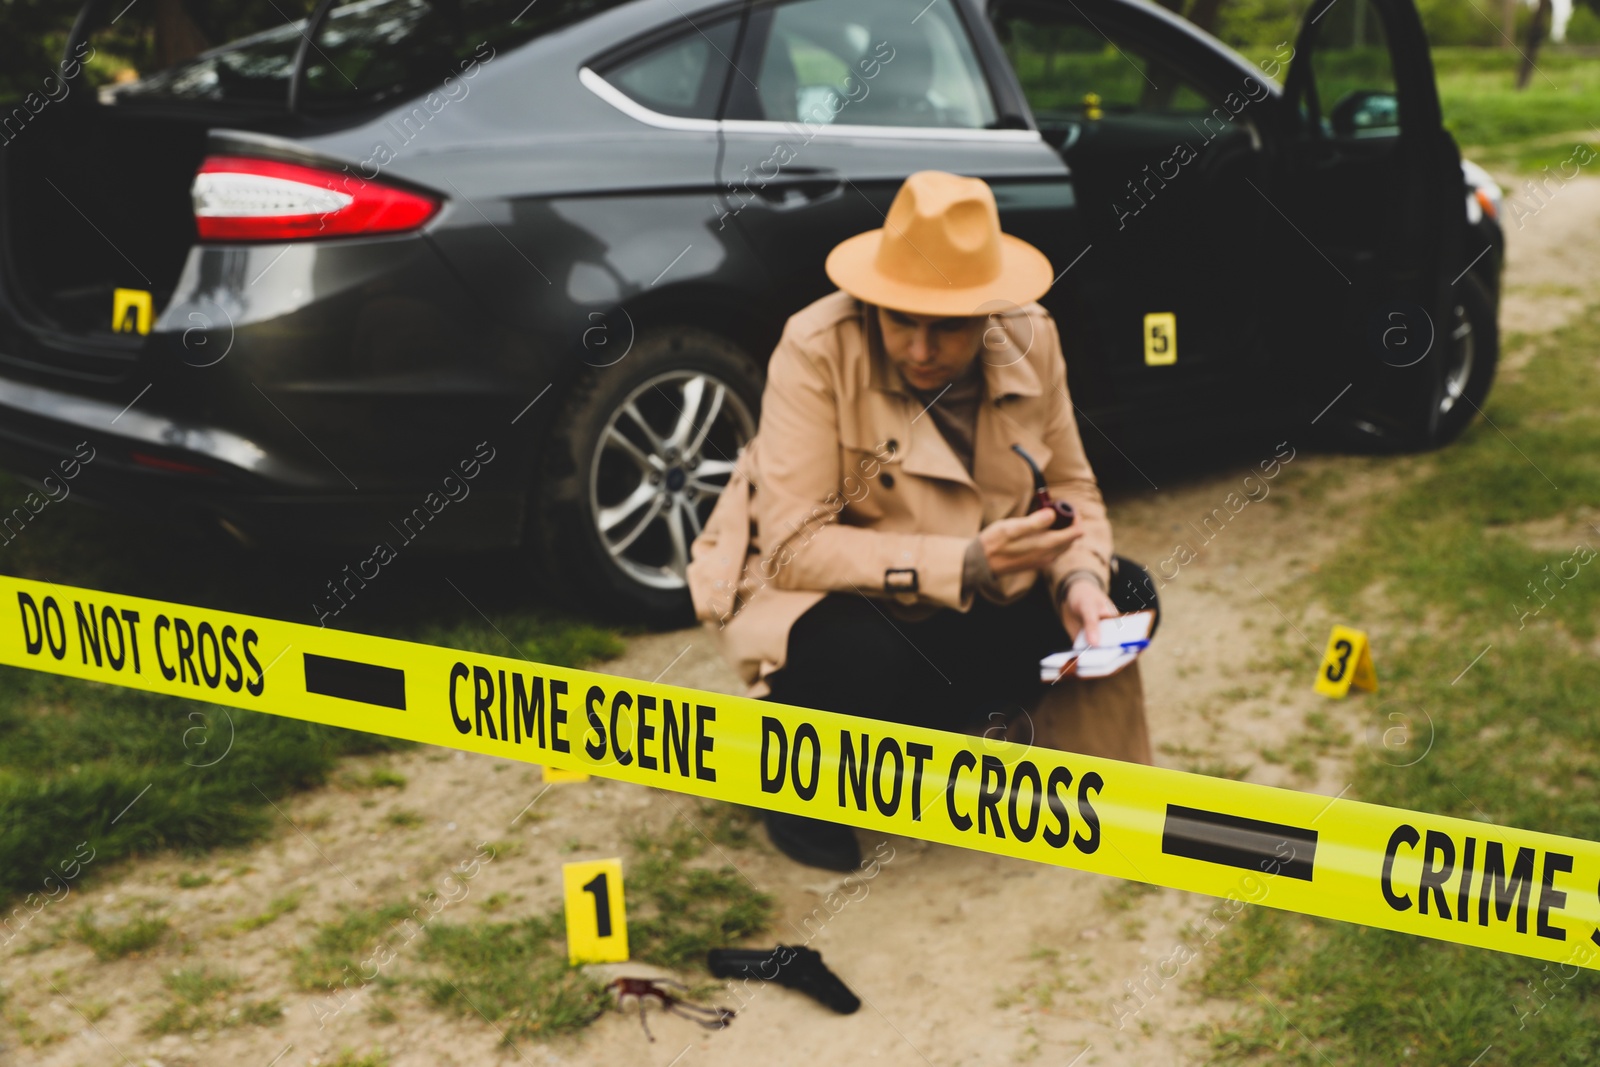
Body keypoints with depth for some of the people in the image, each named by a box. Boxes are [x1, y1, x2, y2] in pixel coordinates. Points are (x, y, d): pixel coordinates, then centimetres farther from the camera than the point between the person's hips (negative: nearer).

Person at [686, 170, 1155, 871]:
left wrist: (1080, 580, -23)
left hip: (968, 588, 6)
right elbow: (794, 546, -29)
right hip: (809, 594, -5)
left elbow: (1071, 486, 0)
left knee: (1124, 598, -11)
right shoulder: (818, 348, -25)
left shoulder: (1030, 340, -11)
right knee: (870, 656, -38)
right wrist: (962, 564, -39)